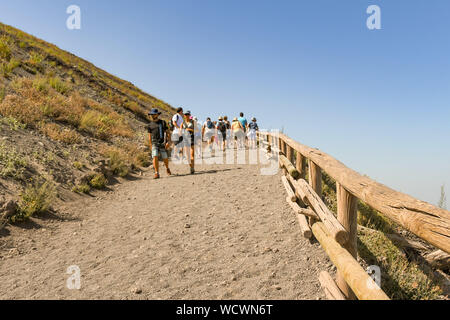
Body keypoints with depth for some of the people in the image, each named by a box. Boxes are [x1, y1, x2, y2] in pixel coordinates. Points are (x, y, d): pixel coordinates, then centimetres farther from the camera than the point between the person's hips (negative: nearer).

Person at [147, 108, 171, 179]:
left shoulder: (163, 123, 3)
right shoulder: (150, 125, 9)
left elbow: (168, 133, 1)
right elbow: (150, 136, 15)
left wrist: (168, 142, -11)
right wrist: (151, 146, 14)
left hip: (162, 143, -1)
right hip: (154, 143, 1)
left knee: (165, 158, 3)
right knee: (155, 157, -15)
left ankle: (167, 168, 35)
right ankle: (157, 173, -11)